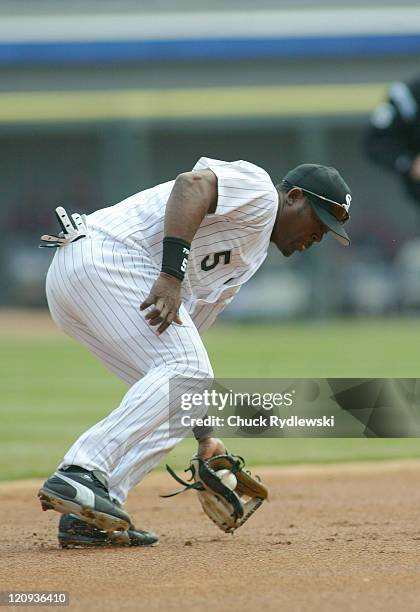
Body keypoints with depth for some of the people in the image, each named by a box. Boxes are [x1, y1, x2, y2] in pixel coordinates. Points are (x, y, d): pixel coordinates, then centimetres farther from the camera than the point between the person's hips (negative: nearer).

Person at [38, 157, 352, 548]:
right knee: (185, 372, -19)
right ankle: (82, 472, -31)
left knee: (175, 394, 11)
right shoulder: (258, 190, 2)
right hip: (104, 256, -10)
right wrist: (172, 274, -27)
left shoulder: (241, 264, 30)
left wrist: (205, 436, 24)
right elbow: (191, 184, -18)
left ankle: (88, 517, -1)